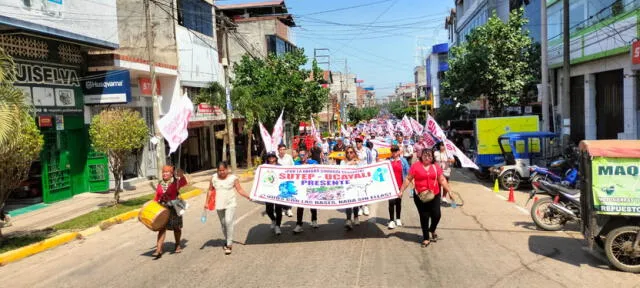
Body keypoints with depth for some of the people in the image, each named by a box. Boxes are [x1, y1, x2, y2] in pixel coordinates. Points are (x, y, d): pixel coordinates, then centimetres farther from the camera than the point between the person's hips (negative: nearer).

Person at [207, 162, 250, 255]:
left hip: (230, 204, -4)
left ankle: (229, 244, -11)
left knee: (228, 222, -18)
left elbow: (239, 190, -8)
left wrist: (248, 196, -20)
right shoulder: (214, 178, 0)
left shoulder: (233, 178, -8)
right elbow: (210, 190, 10)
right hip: (219, 205, 4)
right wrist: (207, 202, 8)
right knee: (223, 224, 14)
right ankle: (227, 241, 33)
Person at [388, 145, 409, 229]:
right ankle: (391, 220, -1)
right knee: (391, 202, -7)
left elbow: (408, 172, -2)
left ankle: (398, 219, 27)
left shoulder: (403, 161, 0)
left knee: (398, 201, 12)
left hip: (400, 184, 1)